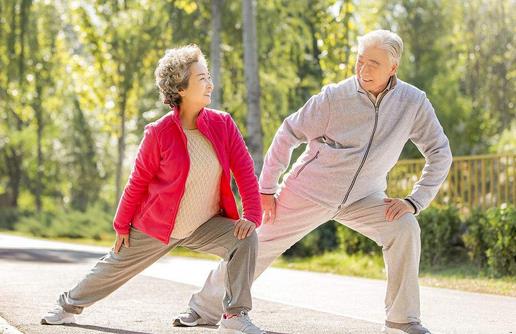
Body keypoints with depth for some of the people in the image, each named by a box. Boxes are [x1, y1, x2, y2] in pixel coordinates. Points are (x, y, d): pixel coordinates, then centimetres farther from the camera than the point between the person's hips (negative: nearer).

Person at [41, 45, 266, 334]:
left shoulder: (223, 124, -11)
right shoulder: (159, 133, -19)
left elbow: (244, 170, -9)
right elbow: (138, 182, -8)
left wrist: (252, 215, -19)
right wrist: (122, 225, -2)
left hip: (206, 224, 2)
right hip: (157, 225, -2)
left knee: (245, 239, -23)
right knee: (116, 266, 12)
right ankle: (69, 306, 38)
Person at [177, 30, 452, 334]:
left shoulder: (413, 103, -12)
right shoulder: (335, 97, -18)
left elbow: (440, 154, -3)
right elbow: (289, 133, -8)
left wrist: (415, 201, -13)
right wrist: (266, 189, -8)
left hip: (362, 197, 2)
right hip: (309, 191, -1)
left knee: (404, 227, -22)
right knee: (261, 245, 3)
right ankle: (205, 308, 22)